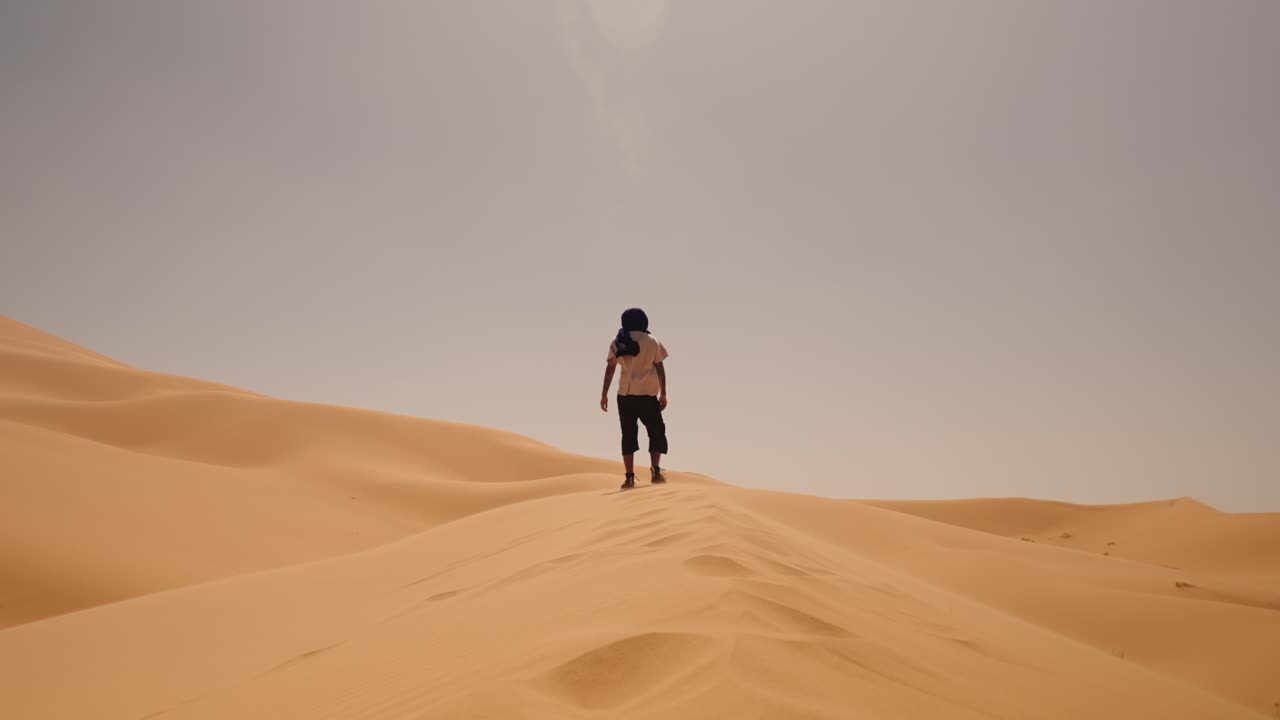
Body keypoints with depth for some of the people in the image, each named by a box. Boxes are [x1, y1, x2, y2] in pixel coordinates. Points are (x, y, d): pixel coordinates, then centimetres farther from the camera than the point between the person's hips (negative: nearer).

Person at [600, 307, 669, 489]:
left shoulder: (617, 342, 5)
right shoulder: (652, 341, 5)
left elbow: (610, 368, -1)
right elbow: (659, 368, 5)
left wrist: (604, 394, 1)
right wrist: (663, 394, 10)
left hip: (625, 395, 1)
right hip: (648, 394, -1)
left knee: (628, 434, 7)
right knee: (656, 431, 10)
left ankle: (630, 477, 1)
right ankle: (655, 470, -5)